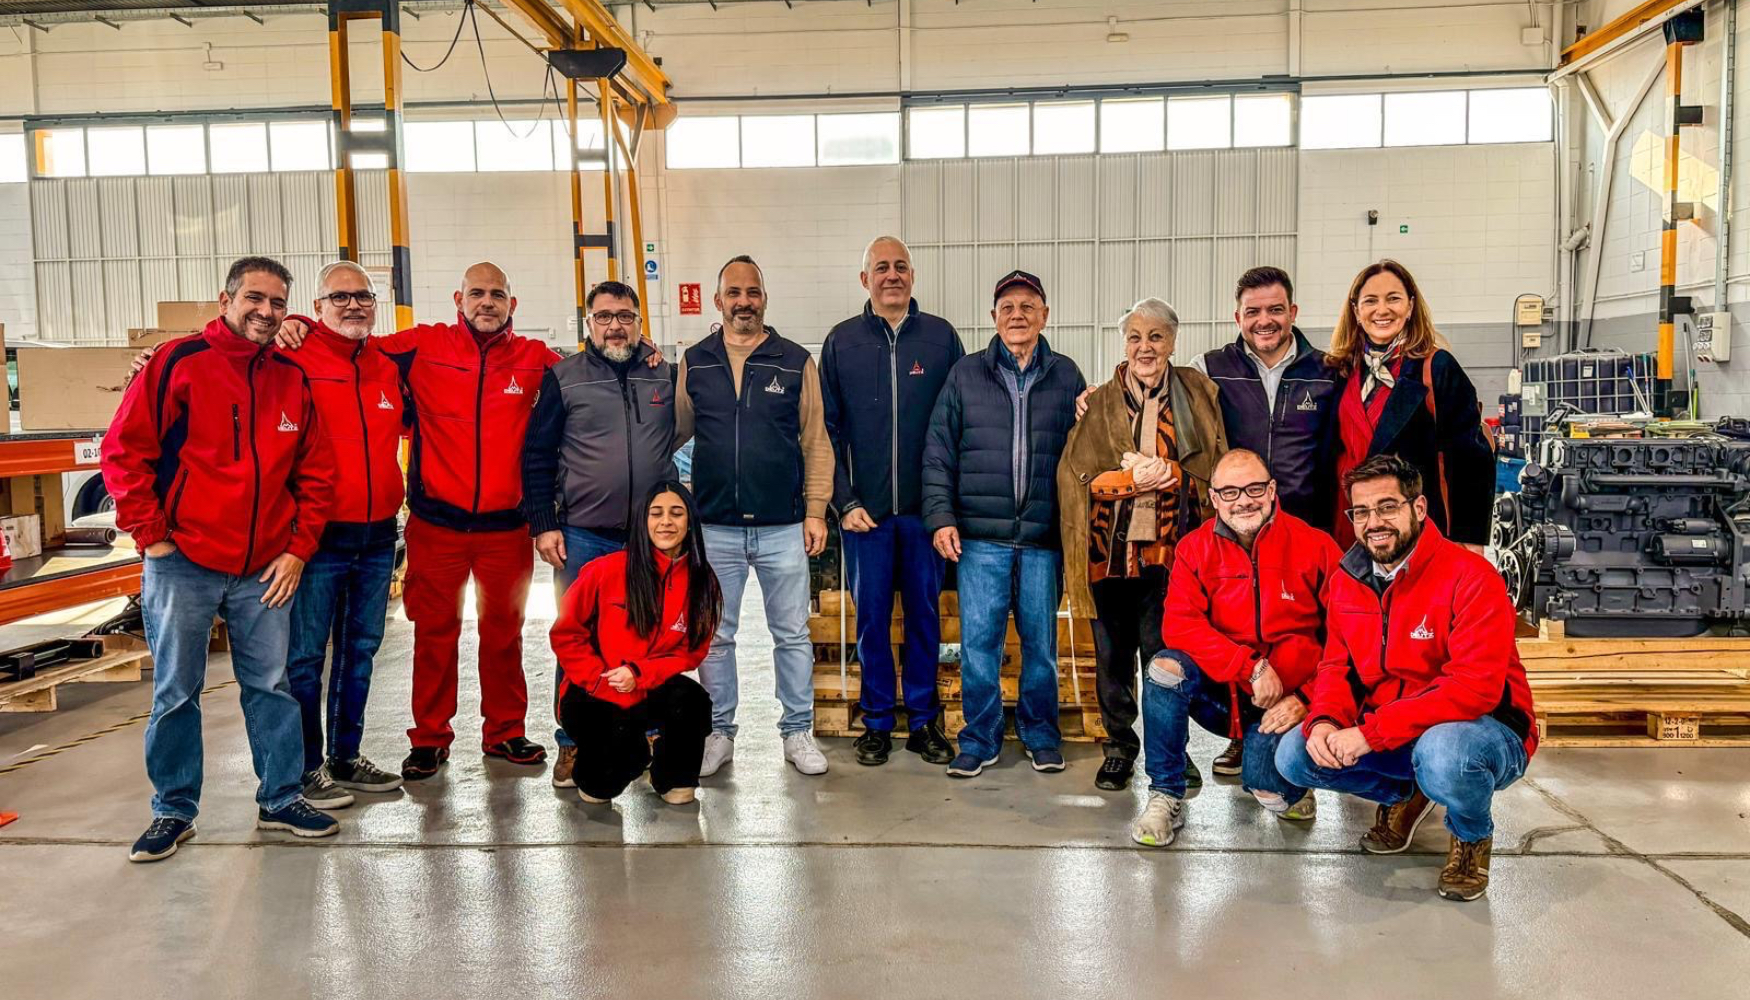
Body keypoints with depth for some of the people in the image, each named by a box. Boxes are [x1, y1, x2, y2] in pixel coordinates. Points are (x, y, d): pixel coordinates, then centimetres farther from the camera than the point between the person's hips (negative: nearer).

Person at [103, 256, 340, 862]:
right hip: (182, 564, -3)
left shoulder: (291, 380, 7)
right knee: (176, 693, 7)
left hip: (265, 572, 3)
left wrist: (298, 548, 3)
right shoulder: (179, 362, -5)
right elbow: (124, 451, -5)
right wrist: (151, 536, -8)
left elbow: (315, 472, 11)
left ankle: (281, 800, 22)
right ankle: (173, 810, 21)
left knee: (271, 687, 10)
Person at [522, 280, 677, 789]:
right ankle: (572, 744, 18)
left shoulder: (666, 376, 7)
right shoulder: (563, 377, 2)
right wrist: (544, 525, -4)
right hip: (583, 537, -2)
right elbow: (537, 456, 1)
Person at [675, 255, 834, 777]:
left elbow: (816, 442, 1)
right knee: (714, 636, 10)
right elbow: (673, 430, 11)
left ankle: (798, 731, 22)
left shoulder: (796, 362, 1)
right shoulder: (694, 363, 6)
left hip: (783, 527, -1)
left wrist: (816, 510, -3)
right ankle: (719, 732, 25)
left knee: (792, 634, 8)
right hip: (715, 527, 1)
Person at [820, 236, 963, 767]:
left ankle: (924, 718, 22)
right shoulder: (841, 341, 3)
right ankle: (877, 720, 21)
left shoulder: (941, 337, 3)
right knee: (871, 615, 7)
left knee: (924, 612, 9)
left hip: (925, 505, 0)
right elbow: (828, 428, 3)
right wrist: (844, 500, -5)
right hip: (865, 509, 0)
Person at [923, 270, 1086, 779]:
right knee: (978, 641, 0)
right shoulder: (966, 374, 6)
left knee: (1041, 641, 9)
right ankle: (979, 741, 15)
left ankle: (1041, 736, 26)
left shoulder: (1066, 377, 8)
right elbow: (938, 453, 5)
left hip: (1044, 538, 1)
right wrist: (940, 515, -4)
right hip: (980, 537, 0)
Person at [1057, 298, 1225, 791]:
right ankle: (1119, 745, 24)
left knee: (1164, 654, -4)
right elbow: (1082, 474, 0)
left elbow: (1214, 472, 3)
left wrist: (1165, 472, -13)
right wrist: (1136, 479, -14)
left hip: (1171, 547, -1)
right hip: (1109, 547, 1)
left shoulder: (1198, 395, 7)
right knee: (1112, 654, 7)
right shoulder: (1100, 403, 7)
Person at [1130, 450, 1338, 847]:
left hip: (1288, 698, -2)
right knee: (1165, 669, -27)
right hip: (1221, 692, 2)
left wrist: (1306, 699, -17)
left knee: (1266, 779, -25)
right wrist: (1251, 667, -24)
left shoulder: (1315, 546, -6)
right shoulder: (1195, 549, -2)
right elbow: (1178, 625, -15)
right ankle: (1166, 796, -9)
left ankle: (1291, 790, 17)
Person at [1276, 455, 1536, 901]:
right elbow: (1337, 667, 6)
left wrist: (1370, 732, -32)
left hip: (1486, 727, -6)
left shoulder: (1470, 577, -20)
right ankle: (1403, 794, 18)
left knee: (1443, 755, -40)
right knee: (1294, 755, -11)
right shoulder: (1347, 579, 1)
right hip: (1385, 737, 6)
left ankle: (1472, 835, -1)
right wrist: (1324, 721, -19)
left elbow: (1475, 687, -28)